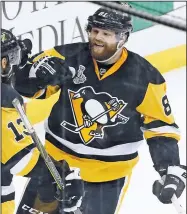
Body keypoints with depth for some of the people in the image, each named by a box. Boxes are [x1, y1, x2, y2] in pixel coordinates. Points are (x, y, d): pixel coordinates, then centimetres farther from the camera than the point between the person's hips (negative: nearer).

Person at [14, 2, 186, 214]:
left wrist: (170, 169, -16)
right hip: (57, 157, 3)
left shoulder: (144, 77, -13)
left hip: (109, 171, -2)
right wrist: (39, 71, -28)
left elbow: (160, 126, -6)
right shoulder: (70, 56, -11)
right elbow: (25, 82, -5)